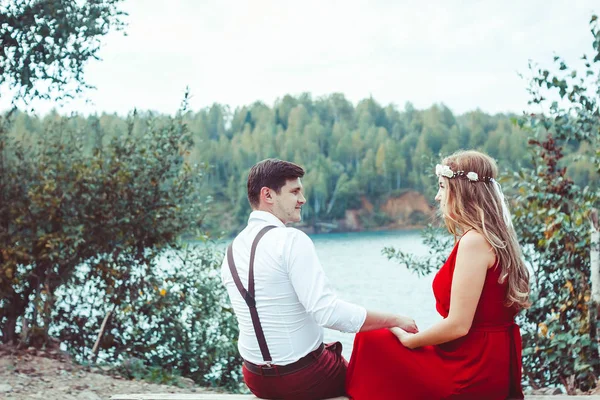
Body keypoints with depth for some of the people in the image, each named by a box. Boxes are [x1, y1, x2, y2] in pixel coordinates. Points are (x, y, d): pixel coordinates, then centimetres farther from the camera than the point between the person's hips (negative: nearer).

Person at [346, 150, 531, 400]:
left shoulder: (473, 241, -18)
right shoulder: (493, 237, 11)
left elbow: (458, 325, -21)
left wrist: (408, 339, -5)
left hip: (474, 369, -9)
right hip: (492, 361, 9)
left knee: (370, 342, 0)